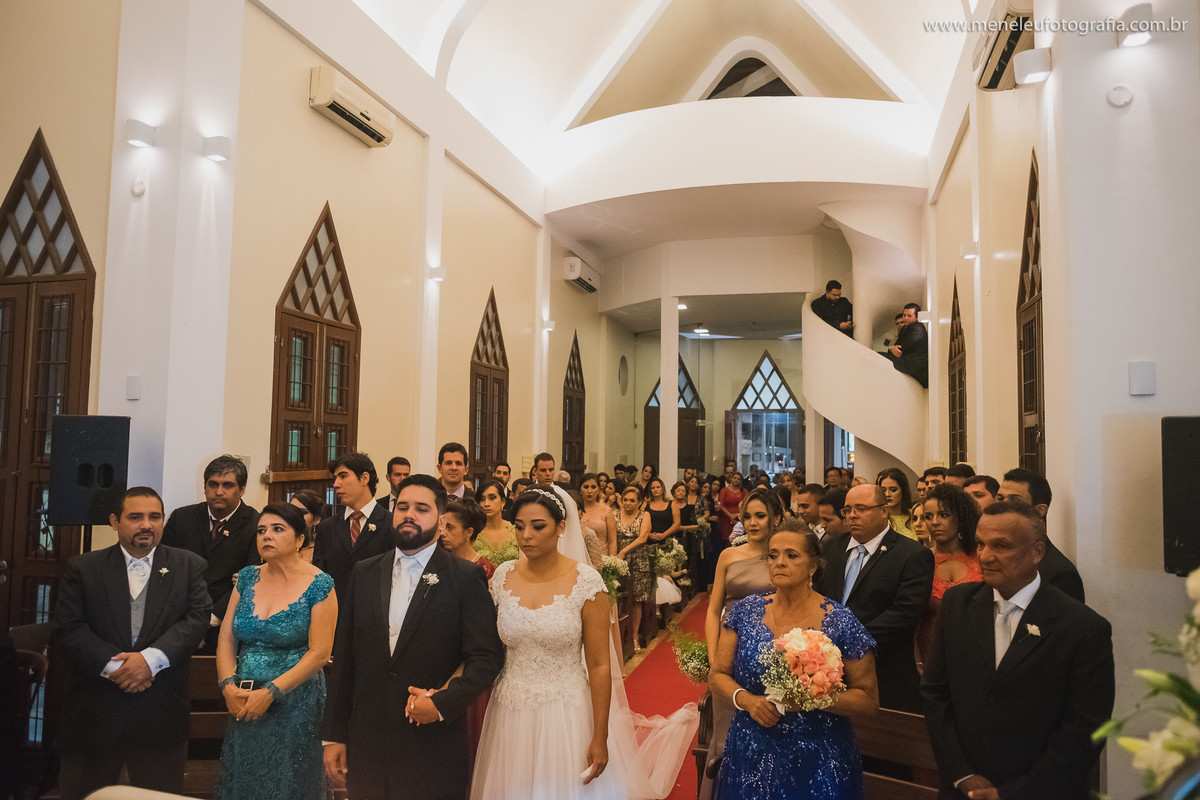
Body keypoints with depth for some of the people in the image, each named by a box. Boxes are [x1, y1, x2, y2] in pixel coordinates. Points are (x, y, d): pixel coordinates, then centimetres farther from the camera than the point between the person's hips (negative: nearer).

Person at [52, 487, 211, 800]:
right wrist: (113, 665, -16)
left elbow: (197, 618, -7)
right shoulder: (82, 568, 4)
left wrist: (151, 658, -20)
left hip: (161, 713, 0)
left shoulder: (190, 567, 4)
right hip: (94, 712, 0)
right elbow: (66, 630, -5)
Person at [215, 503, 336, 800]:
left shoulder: (319, 585, -10)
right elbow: (226, 639, 5)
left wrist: (270, 692, -18)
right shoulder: (247, 578, 5)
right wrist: (228, 686, -10)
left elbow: (320, 653, -14)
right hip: (243, 706, 5)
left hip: (295, 706, -4)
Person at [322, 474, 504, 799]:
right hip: (366, 745, 3)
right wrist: (333, 735, 6)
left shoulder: (466, 577, -6)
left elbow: (487, 657, -8)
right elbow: (344, 657, 7)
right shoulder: (364, 573, 6)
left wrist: (443, 703, -19)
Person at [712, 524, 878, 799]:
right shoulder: (746, 611, -2)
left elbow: (868, 699, -7)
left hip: (817, 765, -2)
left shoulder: (841, 622, -10)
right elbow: (718, 675, 3)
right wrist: (746, 700, -16)